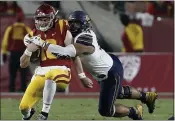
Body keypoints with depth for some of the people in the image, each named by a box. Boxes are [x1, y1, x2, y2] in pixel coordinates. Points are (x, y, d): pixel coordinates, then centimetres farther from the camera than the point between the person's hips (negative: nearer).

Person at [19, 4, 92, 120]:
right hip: (41, 71, 5)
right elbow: (23, 64, 12)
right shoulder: (34, 35, 10)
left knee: (50, 76, -43)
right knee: (24, 106, -3)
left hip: (60, 70, -5)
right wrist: (29, 50, -7)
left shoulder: (62, 30, -2)